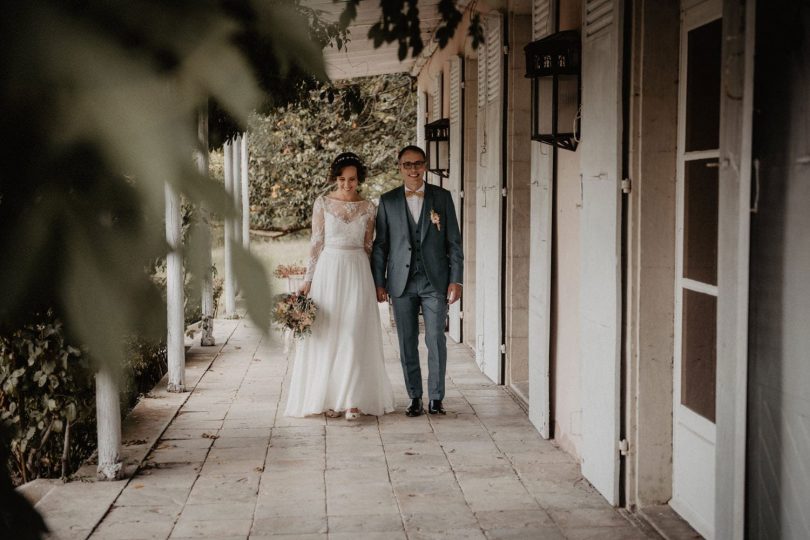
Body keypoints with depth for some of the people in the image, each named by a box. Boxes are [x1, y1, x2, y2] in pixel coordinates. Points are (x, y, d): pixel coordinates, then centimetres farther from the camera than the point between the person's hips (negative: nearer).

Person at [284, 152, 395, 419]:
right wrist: (308, 280, -2)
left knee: (354, 336, -4)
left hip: (357, 272, 0)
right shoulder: (322, 203, 1)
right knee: (326, 335, 2)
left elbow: (368, 247, 11)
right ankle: (329, 398, 10)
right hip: (328, 270, 0)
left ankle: (352, 399, 1)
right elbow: (316, 243, 2)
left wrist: (373, 282, 10)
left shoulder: (368, 208, 5)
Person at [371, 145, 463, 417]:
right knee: (407, 343, 4)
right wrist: (379, 282, 2)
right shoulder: (388, 201, 6)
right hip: (402, 282, 1)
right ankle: (415, 398, 14)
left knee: (436, 341, -2)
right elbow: (380, 244, 7)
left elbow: (454, 241, 3)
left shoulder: (442, 197, 4)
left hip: (435, 281, -1)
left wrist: (456, 280, -3)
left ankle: (436, 398, 9)